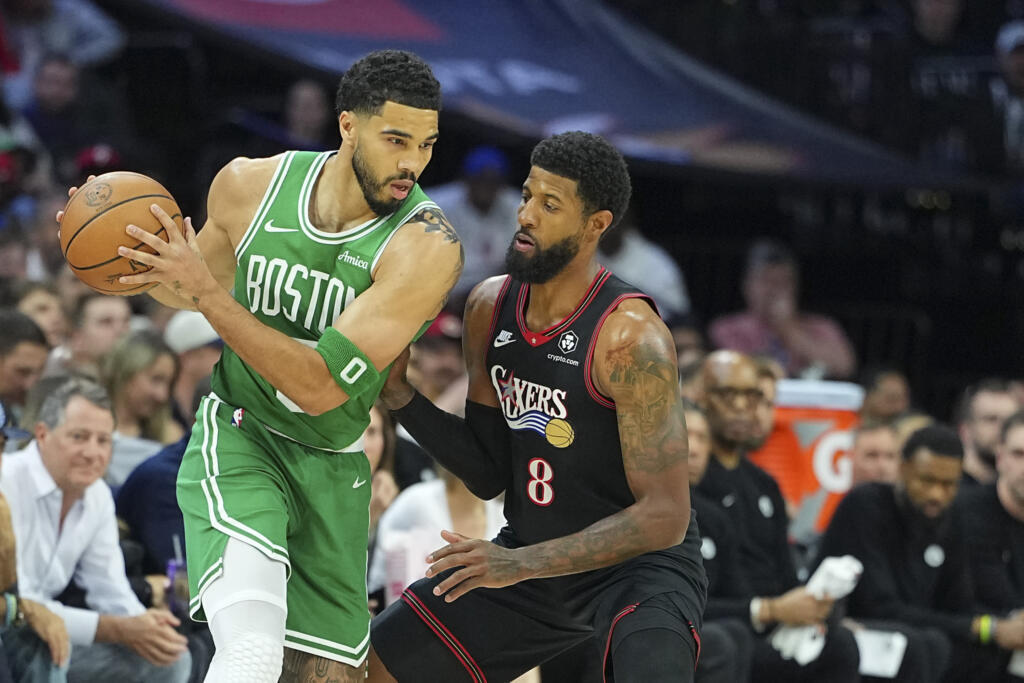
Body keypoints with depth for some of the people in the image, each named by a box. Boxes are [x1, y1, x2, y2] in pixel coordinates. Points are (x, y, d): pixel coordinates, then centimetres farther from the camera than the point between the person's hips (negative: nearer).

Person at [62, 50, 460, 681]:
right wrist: (126, 261, -8)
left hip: (330, 470, 1)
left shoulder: (426, 246, -21)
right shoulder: (249, 185, -9)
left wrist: (208, 295, -30)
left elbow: (321, 387, -26)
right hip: (236, 437, -1)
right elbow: (192, 291, 14)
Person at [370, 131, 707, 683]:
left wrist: (521, 564, -31)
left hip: (639, 564, -7)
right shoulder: (490, 307, -2)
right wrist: (399, 395, -9)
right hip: (529, 557, 7)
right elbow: (490, 476, 5)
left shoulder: (629, 336, -24)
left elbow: (664, 517, -25)